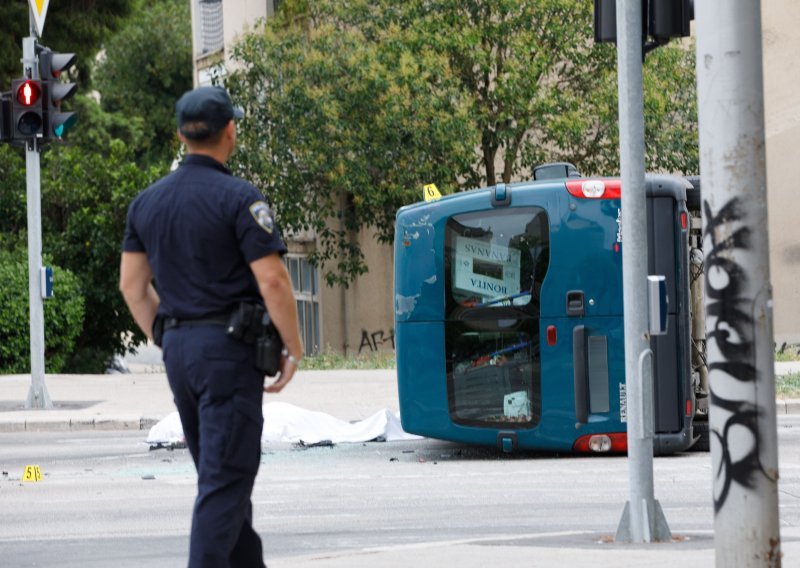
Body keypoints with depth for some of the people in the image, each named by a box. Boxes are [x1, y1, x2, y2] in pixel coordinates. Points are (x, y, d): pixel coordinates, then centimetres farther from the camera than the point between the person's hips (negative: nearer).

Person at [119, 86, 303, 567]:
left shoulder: (147, 201, 9)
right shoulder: (239, 198, -12)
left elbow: (132, 284, 13)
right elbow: (271, 280, -17)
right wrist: (294, 348, -6)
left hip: (178, 347, 7)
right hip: (228, 347, -7)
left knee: (219, 472, 18)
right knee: (226, 478, -6)